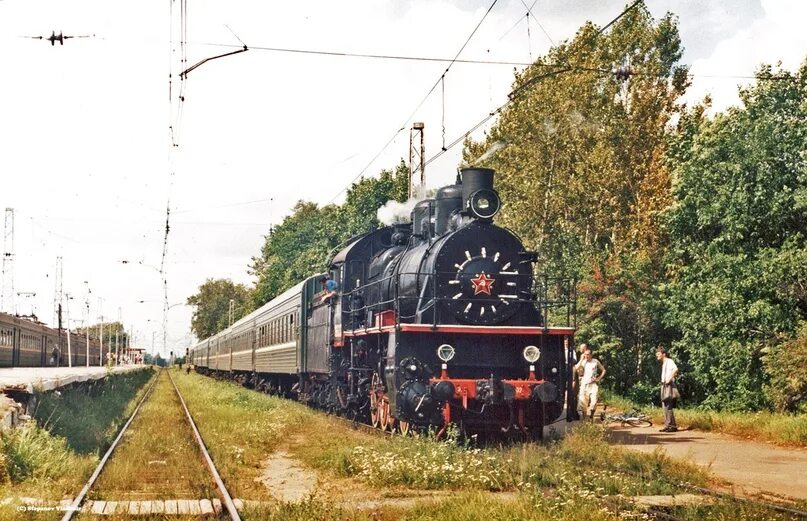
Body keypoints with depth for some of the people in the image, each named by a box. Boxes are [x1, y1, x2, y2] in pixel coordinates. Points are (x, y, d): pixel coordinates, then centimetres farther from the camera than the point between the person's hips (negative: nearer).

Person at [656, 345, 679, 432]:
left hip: (668, 386, -10)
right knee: (664, 407, 10)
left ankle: (672, 426, -11)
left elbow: (675, 369, -30)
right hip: (664, 386, 10)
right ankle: (667, 425, 14)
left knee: (668, 406, -12)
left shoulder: (669, 361, -10)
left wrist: (670, 379, -25)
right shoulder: (663, 363, 20)